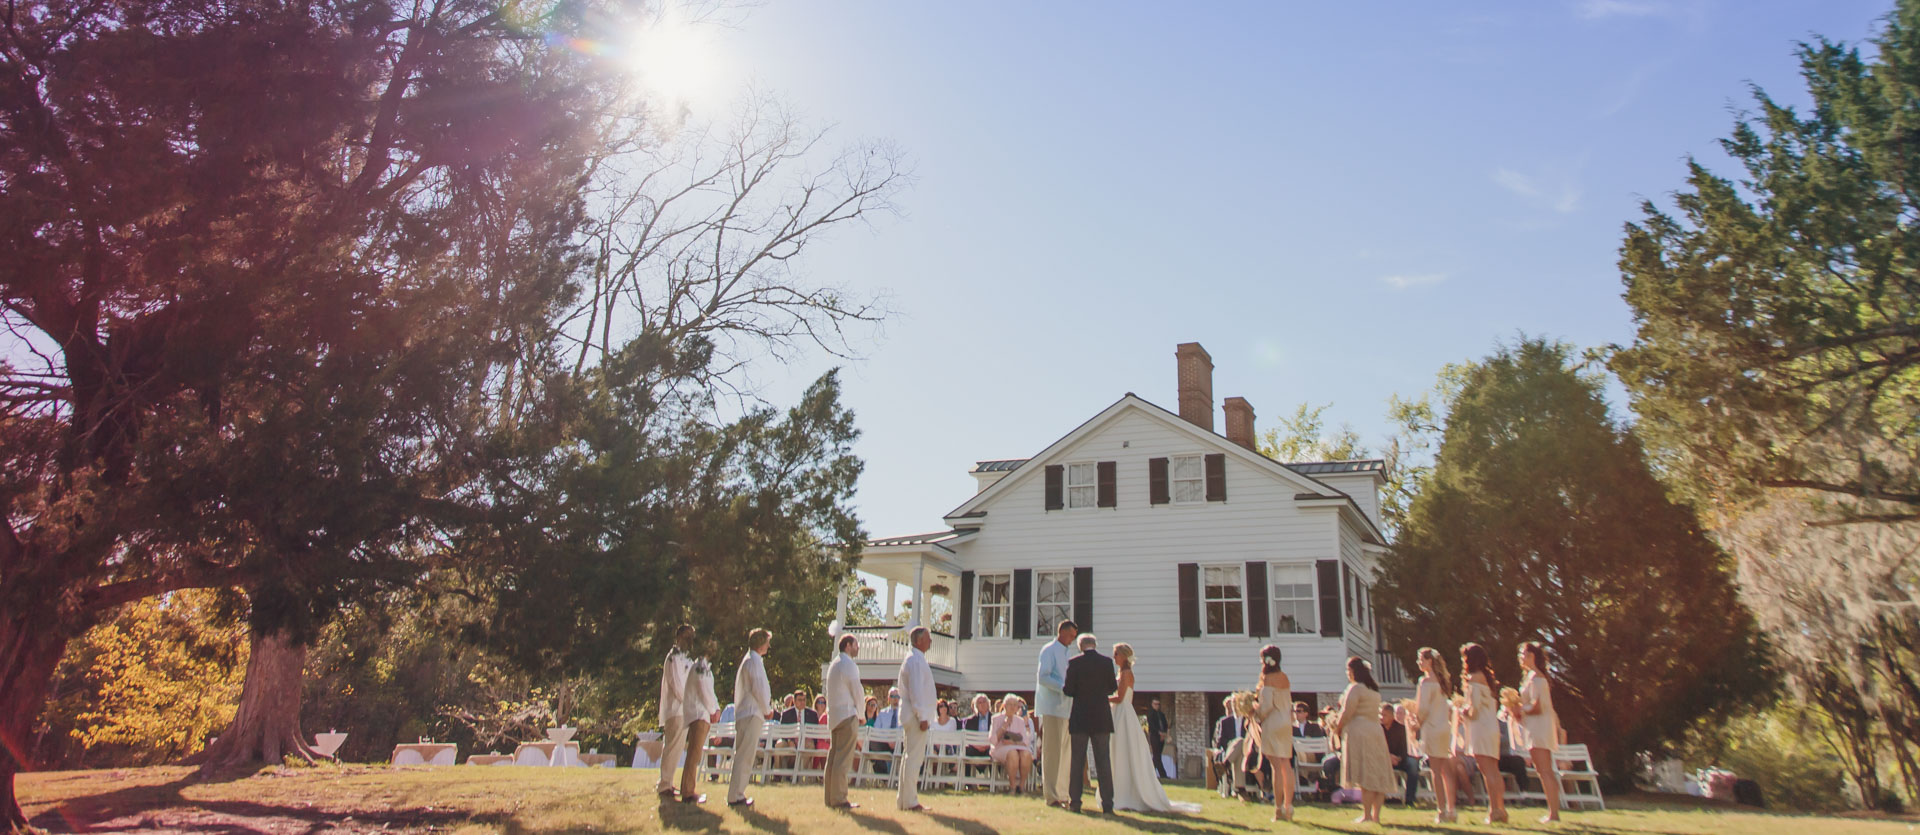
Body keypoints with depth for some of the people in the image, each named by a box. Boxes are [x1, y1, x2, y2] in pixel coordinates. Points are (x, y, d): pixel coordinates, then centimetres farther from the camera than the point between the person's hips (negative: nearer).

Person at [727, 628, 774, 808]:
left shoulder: (748, 659, 19)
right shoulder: (754, 661, -12)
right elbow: (758, 689, -17)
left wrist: (766, 708, 17)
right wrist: (767, 709, -5)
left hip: (744, 713, 10)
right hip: (752, 714, -10)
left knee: (744, 756, 13)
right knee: (745, 756, -8)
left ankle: (736, 793, 16)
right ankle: (735, 796, -7)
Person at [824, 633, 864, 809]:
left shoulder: (834, 664, 18)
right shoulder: (848, 664, -10)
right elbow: (858, 692, -10)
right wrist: (861, 713, 5)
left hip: (834, 715, 9)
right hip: (847, 715, -9)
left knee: (833, 757, 10)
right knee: (843, 759, -8)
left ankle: (830, 798, 12)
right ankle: (839, 799, -8)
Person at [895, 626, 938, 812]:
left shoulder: (914, 659, 18)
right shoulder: (916, 660, -14)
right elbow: (916, 691, -20)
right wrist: (922, 717, -21)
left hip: (912, 717, 11)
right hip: (916, 716, -11)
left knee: (910, 757, 13)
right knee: (914, 757, -8)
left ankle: (903, 799, 18)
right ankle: (910, 802, -6)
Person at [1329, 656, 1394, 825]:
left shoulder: (1355, 688, -11)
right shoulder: (1374, 690, 15)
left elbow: (1347, 712, -14)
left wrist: (1338, 728, 2)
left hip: (1359, 733, -8)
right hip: (1376, 731, 8)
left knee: (1365, 776, -8)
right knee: (1378, 775, 7)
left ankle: (1367, 815, -7)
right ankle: (1376, 815, 9)